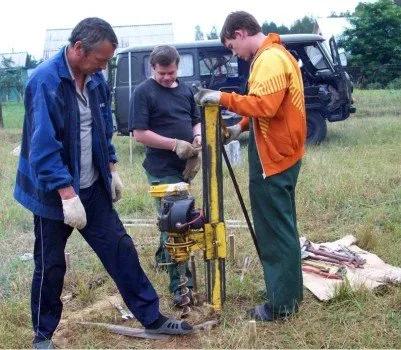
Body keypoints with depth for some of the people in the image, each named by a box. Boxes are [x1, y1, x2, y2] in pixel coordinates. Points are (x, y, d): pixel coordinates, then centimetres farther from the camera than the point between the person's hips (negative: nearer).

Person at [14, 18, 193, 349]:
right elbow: (44, 146, -24)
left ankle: (152, 317, 19)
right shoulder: (45, 81, -20)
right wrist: (67, 194, -26)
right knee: (51, 265, 7)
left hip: (92, 188, 6)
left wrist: (111, 169, 14)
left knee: (120, 249, 7)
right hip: (54, 193, -6)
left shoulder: (95, 79, 2)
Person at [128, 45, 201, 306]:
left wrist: (198, 137, -3)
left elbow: (196, 121, 20)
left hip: (185, 167, 7)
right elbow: (140, 133, -13)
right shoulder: (144, 92, -7)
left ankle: (164, 256, 41)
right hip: (162, 170, -7)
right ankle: (180, 283, 0)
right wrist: (175, 144, -20)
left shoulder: (185, 90, 12)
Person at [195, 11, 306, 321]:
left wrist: (224, 98, -21)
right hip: (282, 155, 10)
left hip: (273, 159, -10)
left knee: (275, 230, -2)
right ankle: (290, 292, 28)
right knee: (282, 226, 17)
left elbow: (264, 105, -28)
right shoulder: (275, 55, 16)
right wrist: (243, 127, 11)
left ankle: (282, 303, 8)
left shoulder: (270, 59, -17)